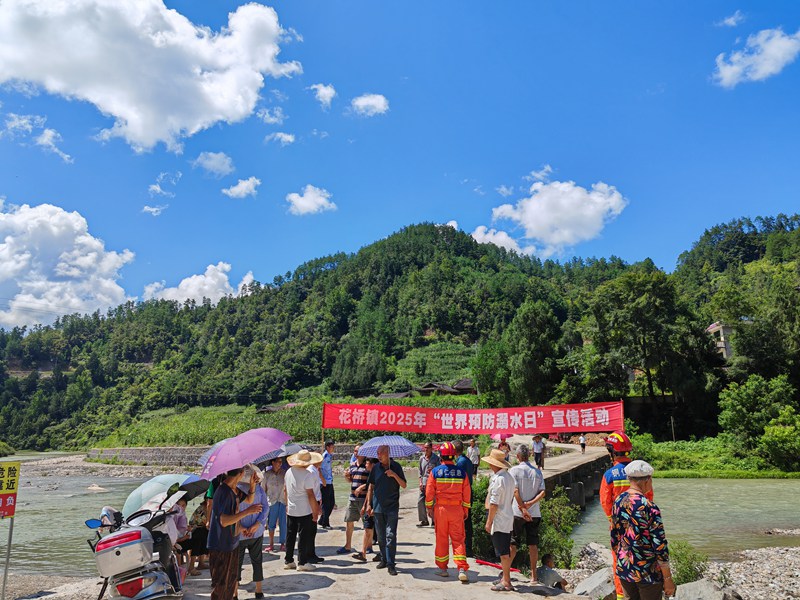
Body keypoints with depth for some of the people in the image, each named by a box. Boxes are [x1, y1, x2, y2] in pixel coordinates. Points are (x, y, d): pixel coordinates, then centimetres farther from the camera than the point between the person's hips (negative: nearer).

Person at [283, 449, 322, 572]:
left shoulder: (289, 472, 3)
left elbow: (285, 490, 12)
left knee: (290, 536, 14)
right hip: (304, 511, -6)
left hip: (290, 511, 6)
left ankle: (288, 561, 22)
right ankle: (302, 562, 7)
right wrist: (315, 511, -10)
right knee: (303, 536, 3)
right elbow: (310, 494, -18)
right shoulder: (307, 475, -19)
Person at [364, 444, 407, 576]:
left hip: (392, 507, -3)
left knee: (391, 536, -8)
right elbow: (370, 487, 11)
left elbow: (404, 486, -1)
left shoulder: (396, 467, -2)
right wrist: (369, 504, 5)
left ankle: (391, 564, -3)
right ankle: (384, 559, 26)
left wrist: (394, 475, -17)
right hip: (378, 507, 3)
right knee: (380, 536, 11)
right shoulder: (375, 468, 4)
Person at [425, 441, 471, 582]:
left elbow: (429, 492, -2)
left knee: (441, 539, 12)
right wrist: (466, 509, 13)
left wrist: (429, 507, 11)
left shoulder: (435, 472, -6)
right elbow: (467, 493, 2)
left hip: (440, 508, 0)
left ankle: (443, 568, 20)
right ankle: (462, 569, -5)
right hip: (457, 509, 1)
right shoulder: (462, 472, -3)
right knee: (458, 539, 5)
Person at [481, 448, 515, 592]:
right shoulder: (509, 477, 9)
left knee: (503, 552, -2)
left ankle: (506, 582, 5)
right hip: (508, 520, 10)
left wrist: (489, 522, -15)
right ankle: (505, 578, 27)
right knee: (506, 551, 17)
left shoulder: (497, 479, -21)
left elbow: (494, 504, -21)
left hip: (499, 521, -10)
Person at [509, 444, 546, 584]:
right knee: (533, 543, 9)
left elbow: (516, 491, -15)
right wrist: (530, 504, -10)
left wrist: (523, 508, -13)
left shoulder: (514, 470, -7)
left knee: (513, 542, 5)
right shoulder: (537, 472, 5)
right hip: (534, 513, 3)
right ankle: (534, 576, 11)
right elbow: (542, 493, -3)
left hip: (517, 512, -3)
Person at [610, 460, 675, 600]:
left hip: (623, 568, 5)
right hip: (647, 573, -5)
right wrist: (668, 578, -8)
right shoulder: (649, 508, -23)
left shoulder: (618, 501, -4)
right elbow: (660, 546, -18)